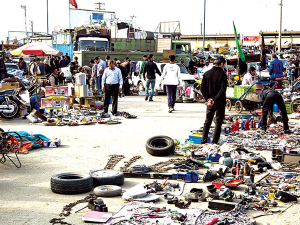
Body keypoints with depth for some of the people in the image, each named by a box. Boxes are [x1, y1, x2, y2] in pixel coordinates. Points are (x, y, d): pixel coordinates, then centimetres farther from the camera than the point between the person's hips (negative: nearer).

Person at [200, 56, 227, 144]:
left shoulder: (207, 73, 2)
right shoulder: (222, 75, -13)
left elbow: (202, 88, 1)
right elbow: (222, 90, -20)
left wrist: (207, 98, 0)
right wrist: (214, 100, -17)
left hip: (210, 101, 4)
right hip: (220, 102, -4)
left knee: (207, 121, 15)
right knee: (218, 122, 6)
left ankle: (203, 140, 15)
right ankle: (214, 142, 4)